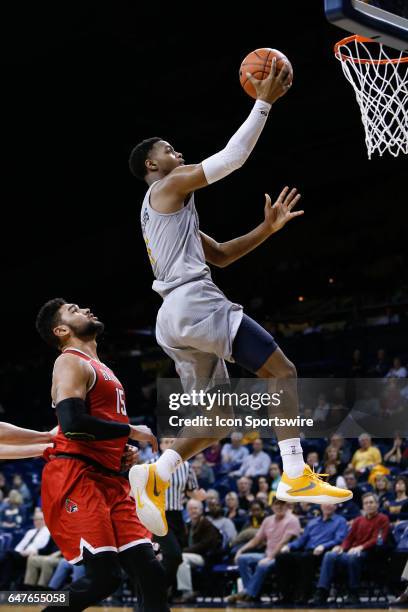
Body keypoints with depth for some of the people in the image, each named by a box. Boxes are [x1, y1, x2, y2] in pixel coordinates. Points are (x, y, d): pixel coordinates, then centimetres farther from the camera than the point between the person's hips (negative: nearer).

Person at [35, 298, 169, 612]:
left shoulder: (99, 369, 25)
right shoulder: (71, 362, -5)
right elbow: (72, 422, -21)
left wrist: (123, 450, 17)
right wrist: (131, 431, -10)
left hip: (108, 480, 9)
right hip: (74, 477, -9)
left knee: (150, 573, -1)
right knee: (104, 576, -18)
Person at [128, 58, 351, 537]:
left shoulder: (163, 212, 30)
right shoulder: (169, 187, 3)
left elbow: (220, 255, 29)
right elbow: (233, 156, -5)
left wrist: (268, 228, 21)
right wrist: (265, 102, 1)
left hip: (173, 320, 10)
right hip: (195, 304, -10)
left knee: (216, 419, 10)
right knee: (282, 372, -6)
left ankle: (154, 476, -7)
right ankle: (296, 476, -15)